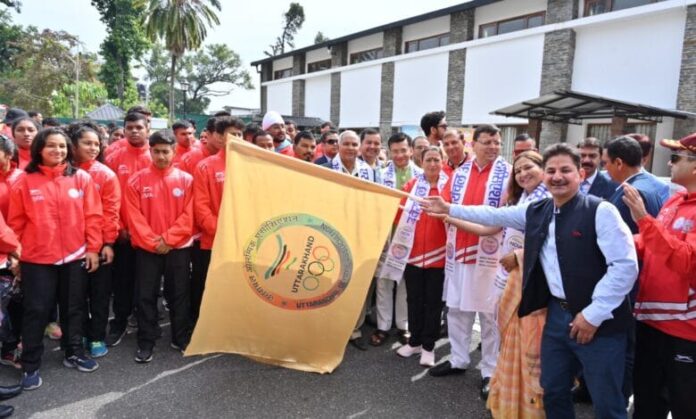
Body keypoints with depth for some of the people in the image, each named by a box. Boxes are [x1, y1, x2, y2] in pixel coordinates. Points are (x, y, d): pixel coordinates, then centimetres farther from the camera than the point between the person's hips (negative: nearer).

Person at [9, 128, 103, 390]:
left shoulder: (82, 178, 0)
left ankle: (74, 354, 30)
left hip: (75, 256, 1)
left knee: (73, 308, 13)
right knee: (36, 311, 5)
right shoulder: (25, 181, -2)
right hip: (37, 259, -1)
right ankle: (31, 366, 19)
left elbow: (93, 216, 0)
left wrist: (93, 247, -2)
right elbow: (15, 221, 2)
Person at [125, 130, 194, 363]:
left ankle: (181, 339, 23)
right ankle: (146, 343, 19)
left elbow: (188, 216, -4)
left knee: (179, 294, 9)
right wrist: (152, 241, -13)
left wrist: (168, 239, -13)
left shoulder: (186, 180, 0)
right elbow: (134, 217, -4)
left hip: (179, 247, 0)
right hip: (146, 248, 0)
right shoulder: (137, 181, 0)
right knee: (146, 296, 6)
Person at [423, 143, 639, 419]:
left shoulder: (600, 211, -13)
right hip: (557, 315, 6)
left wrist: (593, 314, -16)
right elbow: (493, 215, 16)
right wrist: (450, 209, 18)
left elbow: (625, 266, -16)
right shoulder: (536, 212, 6)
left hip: (597, 321, -5)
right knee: (553, 393, 18)